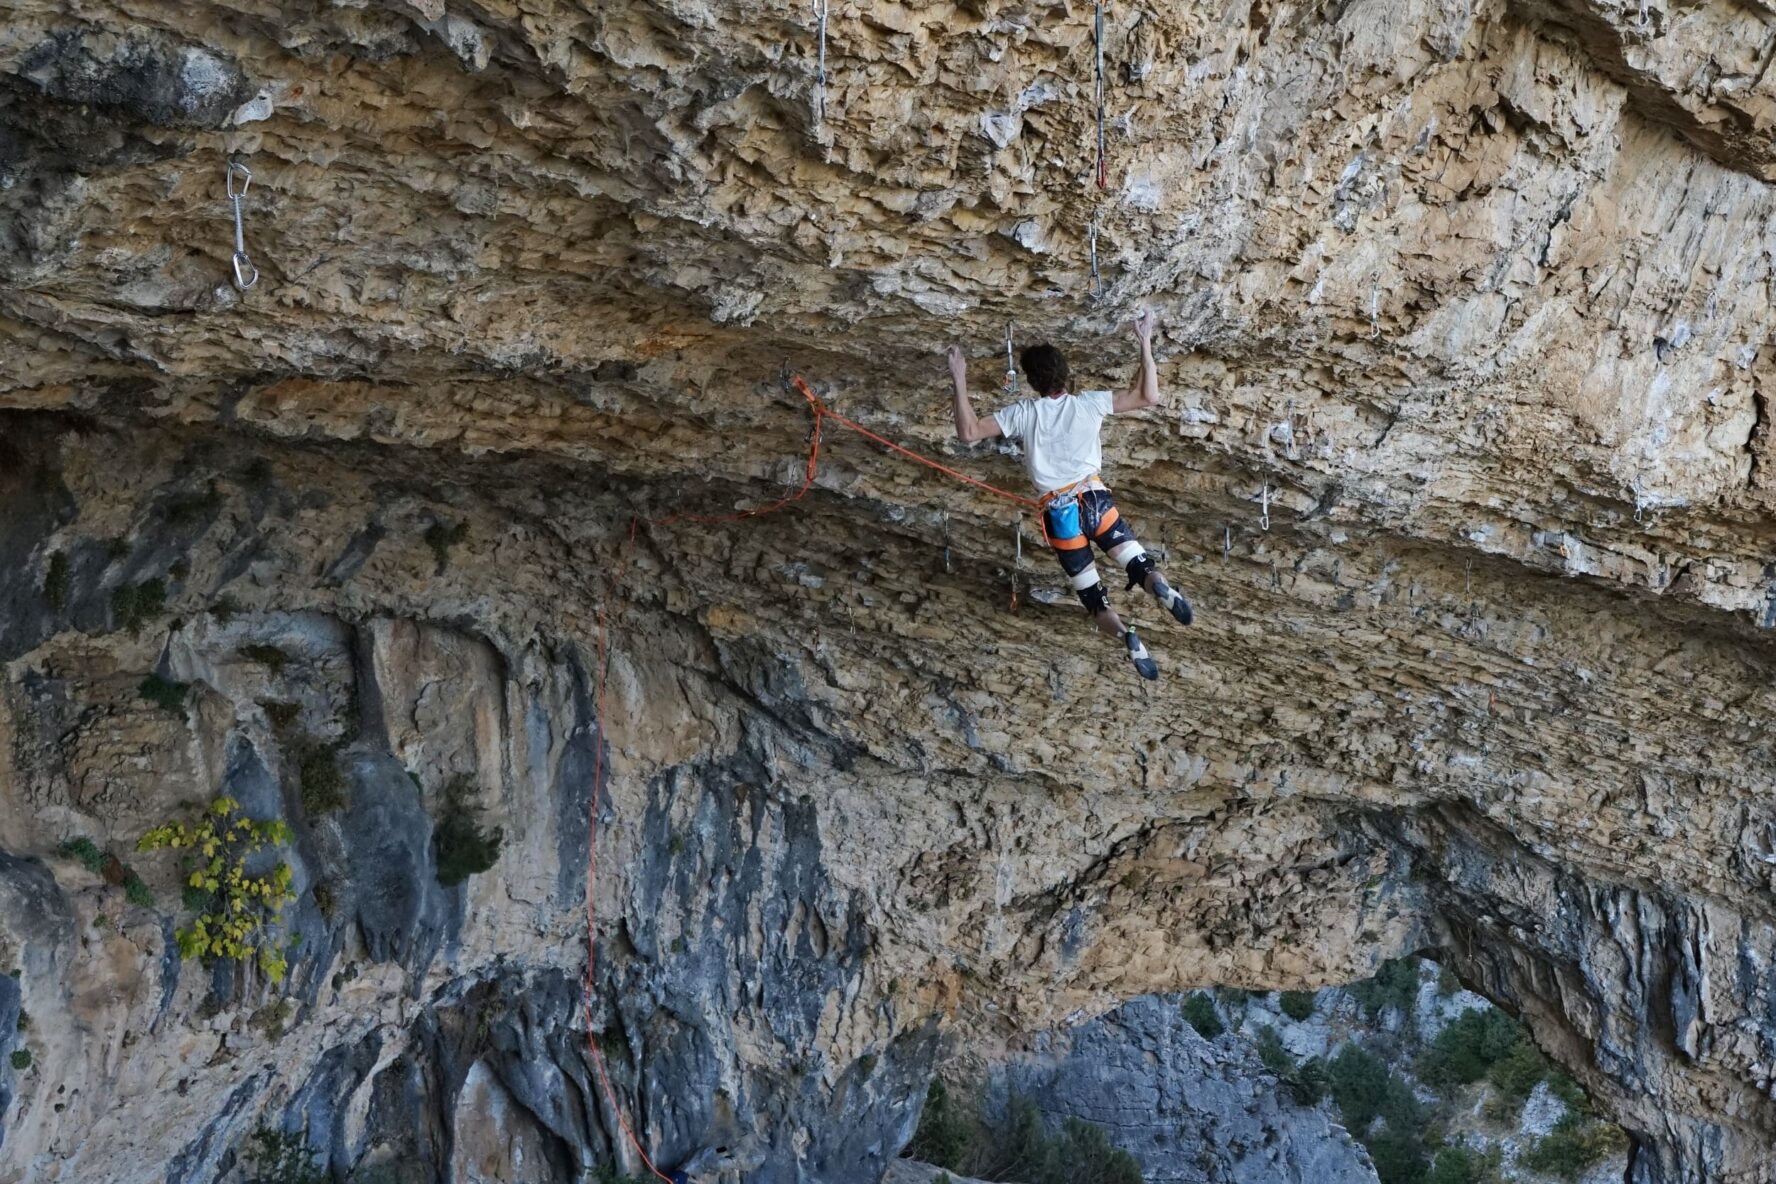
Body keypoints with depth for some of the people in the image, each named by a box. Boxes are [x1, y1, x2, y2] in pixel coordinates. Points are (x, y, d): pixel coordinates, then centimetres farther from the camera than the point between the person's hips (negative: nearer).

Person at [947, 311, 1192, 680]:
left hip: (1058, 511, 0)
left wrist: (960, 380, -1)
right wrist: (1145, 343, 7)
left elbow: (968, 433, -3)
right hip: (1095, 497, 0)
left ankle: (1124, 635, -24)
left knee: (1093, 598, 6)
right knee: (1137, 562, 4)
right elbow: (1148, 397, 4)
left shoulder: (1024, 413, -2)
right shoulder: (1088, 403, 1)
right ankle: (1159, 587, -34)